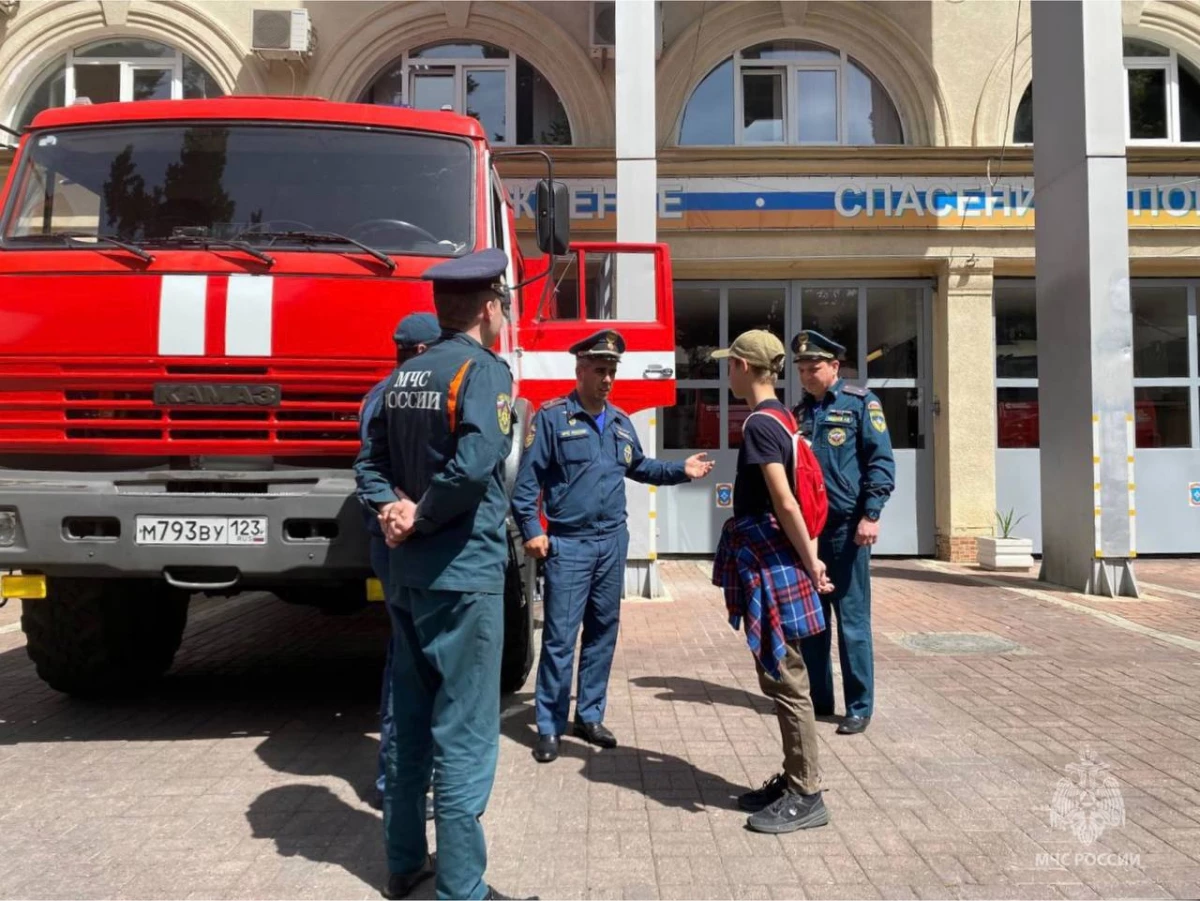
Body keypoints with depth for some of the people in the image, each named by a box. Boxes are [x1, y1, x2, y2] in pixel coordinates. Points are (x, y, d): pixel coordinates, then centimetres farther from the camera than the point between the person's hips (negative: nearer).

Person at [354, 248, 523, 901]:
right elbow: (474, 464, -25)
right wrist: (420, 519, -13)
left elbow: (370, 463, 10)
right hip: (462, 572, -8)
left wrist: (392, 509, -3)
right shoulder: (485, 370, -12)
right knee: (463, 732, 0)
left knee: (410, 719, 17)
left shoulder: (403, 377, 12)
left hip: (406, 572, 8)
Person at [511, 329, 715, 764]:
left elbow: (639, 467, 22)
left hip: (613, 542, 6)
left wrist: (681, 470, 10)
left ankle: (589, 716, 26)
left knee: (603, 632, 13)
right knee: (560, 637, -4)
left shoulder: (620, 421, 11)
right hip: (568, 544, -6)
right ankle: (549, 727, 7)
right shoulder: (552, 416, -8)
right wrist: (531, 529, -17)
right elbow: (528, 477, -10)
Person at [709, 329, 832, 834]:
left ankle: (806, 796, 8)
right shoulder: (781, 418, 15)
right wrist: (810, 559, 15)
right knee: (779, 676, 16)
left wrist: (810, 563, -14)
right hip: (774, 560, 10)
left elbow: (785, 503, -20)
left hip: (771, 563, -10)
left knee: (786, 680, -2)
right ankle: (794, 778, 27)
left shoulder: (759, 424, -15)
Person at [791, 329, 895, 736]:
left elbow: (881, 463, -8)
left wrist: (871, 515, -16)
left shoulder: (861, 403, -2)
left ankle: (860, 707, 10)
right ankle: (817, 698, 23)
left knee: (852, 618, 0)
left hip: (846, 527, -6)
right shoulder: (801, 410, 14)